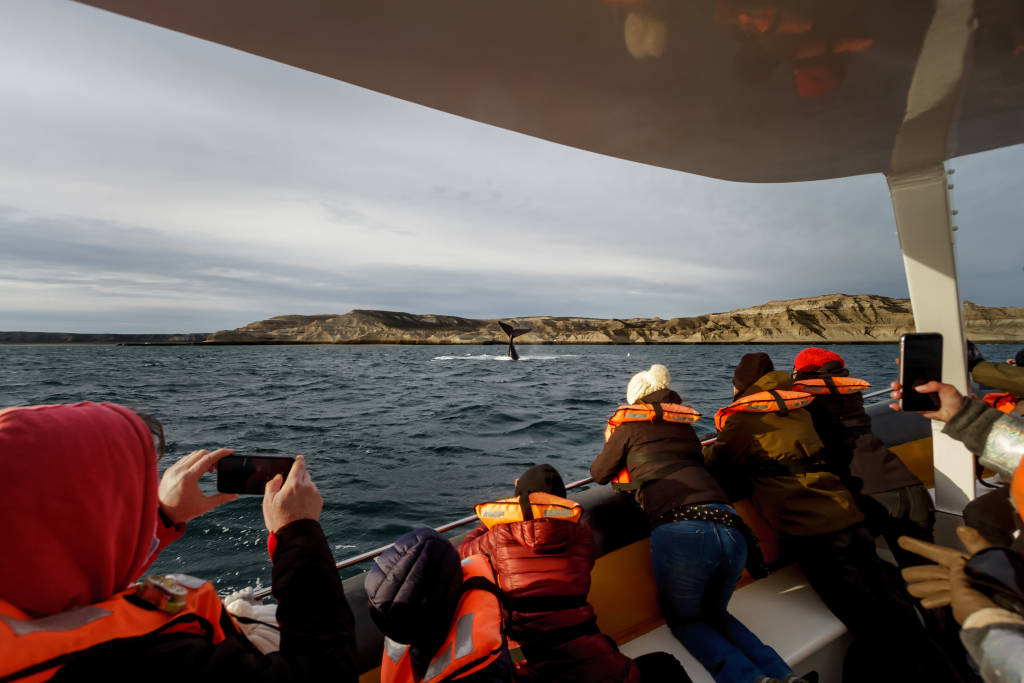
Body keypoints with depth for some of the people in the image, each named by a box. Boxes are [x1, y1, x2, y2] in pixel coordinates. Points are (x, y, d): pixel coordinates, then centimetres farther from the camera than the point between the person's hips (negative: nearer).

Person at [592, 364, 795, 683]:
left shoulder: (630, 428, 12)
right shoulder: (687, 430, 24)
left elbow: (599, 474, 24)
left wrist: (619, 459, 45)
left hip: (680, 531, -5)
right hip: (731, 528, 6)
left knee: (682, 619, 19)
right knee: (713, 614, 27)